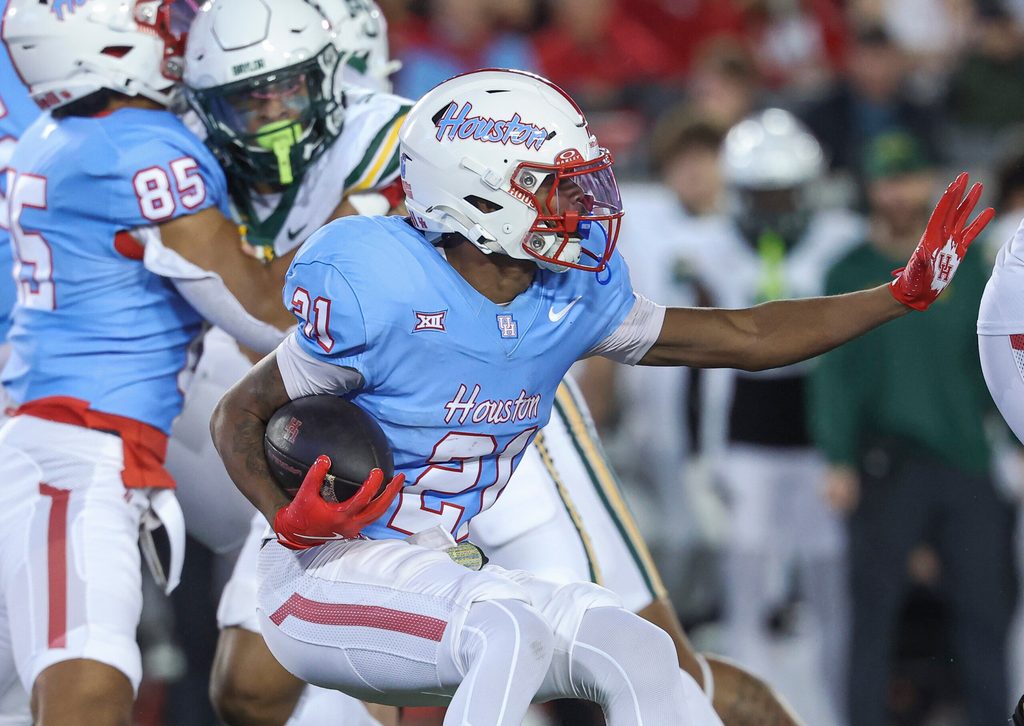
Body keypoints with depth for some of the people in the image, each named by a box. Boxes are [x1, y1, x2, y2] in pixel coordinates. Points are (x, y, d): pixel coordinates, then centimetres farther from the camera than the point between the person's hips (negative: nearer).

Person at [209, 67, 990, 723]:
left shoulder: (572, 301, 2)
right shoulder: (383, 298, -19)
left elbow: (742, 336, 12)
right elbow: (239, 412, -9)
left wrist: (904, 292, 9)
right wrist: (290, 519, -28)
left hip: (437, 574, 8)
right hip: (326, 578, -8)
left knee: (639, 653, -7)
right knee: (509, 636, -32)